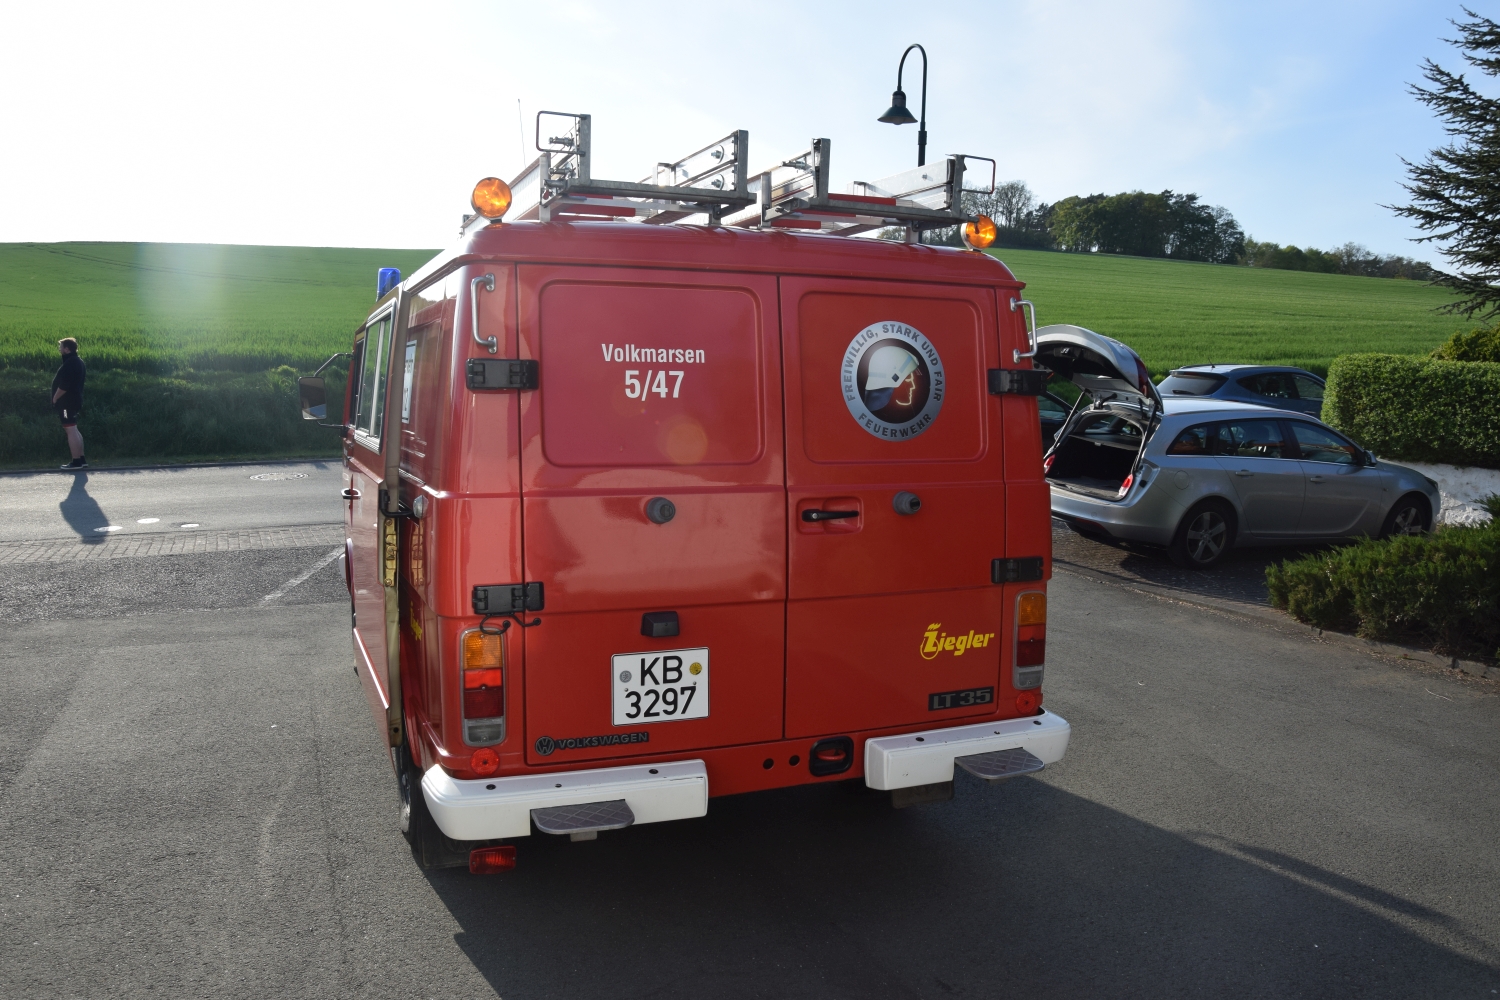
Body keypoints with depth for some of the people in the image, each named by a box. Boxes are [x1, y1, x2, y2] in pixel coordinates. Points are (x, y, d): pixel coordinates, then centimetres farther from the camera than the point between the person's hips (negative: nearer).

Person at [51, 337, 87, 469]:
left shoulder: (70, 364, -19)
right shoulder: (77, 361, 14)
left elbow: (64, 385, -24)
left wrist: (55, 398, -12)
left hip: (67, 402, -11)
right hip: (74, 401, 11)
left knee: (71, 431, -7)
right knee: (74, 430, 15)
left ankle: (76, 461, -5)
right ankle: (82, 459, 17)